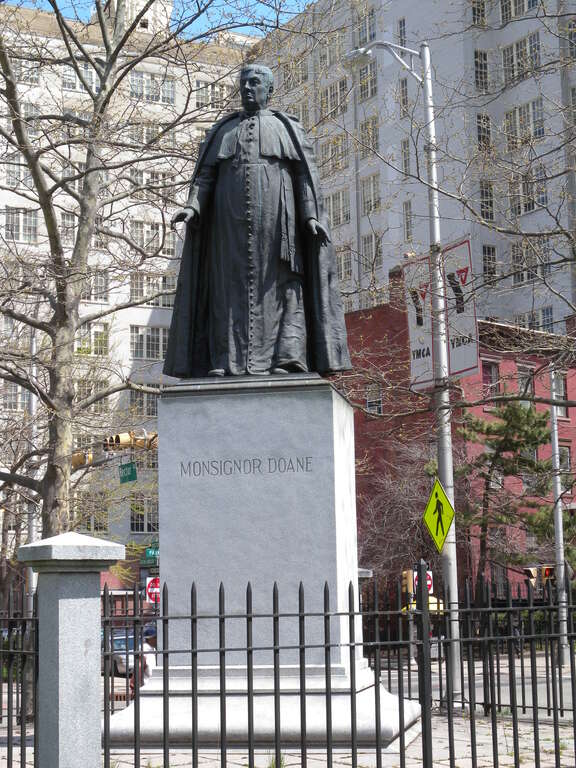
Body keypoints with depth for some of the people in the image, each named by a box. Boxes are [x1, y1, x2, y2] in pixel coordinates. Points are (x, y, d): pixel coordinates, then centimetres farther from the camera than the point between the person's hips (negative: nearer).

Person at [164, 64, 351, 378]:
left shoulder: (287, 127, 13)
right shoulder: (223, 130, 19)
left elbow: (304, 175, 4)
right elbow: (205, 175, 11)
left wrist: (311, 216, -10)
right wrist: (192, 207, -7)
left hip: (274, 217, -2)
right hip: (231, 218, 2)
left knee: (278, 283, -8)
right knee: (230, 283, -5)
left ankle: (286, 358, -14)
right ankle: (227, 361, -10)